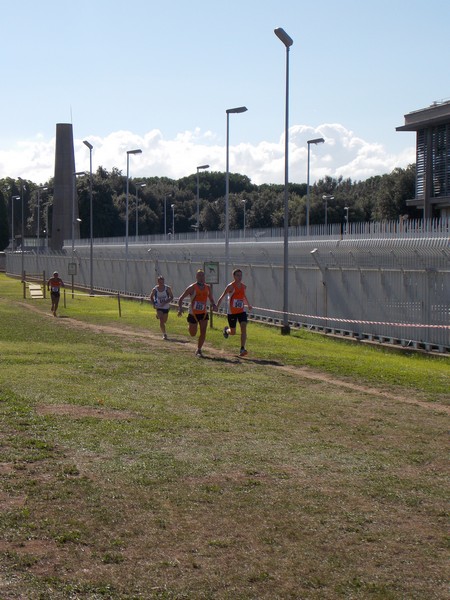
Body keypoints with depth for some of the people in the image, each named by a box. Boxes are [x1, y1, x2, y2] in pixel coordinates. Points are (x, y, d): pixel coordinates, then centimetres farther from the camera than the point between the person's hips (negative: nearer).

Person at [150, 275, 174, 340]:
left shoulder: (167, 288, -12)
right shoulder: (155, 290, -10)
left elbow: (171, 297, -8)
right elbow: (151, 297, 7)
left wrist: (165, 302, -22)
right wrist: (153, 304, -8)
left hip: (166, 307, 2)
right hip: (159, 308, -2)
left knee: (164, 321, 18)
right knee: (161, 321, -18)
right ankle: (164, 334, -11)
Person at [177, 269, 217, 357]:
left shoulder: (207, 288, 2)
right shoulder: (192, 287, -11)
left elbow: (211, 299, 16)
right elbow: (181, 298, -10)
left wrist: (214, 305, -6)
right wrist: (180, 308, -26)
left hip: (203, 313, 3)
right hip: (193, 314, -3)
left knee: (203, 332, -10)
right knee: (193, 334, 5)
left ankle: (199, 350, 3)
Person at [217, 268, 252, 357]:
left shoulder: (244, 287, 5)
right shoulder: (231, 286, -12)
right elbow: (222, 296, -14)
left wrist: (248, 305, 16)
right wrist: (217, 306, -21)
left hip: (242, 311, 4)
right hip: (232, 312, -4)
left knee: (244, 328, -16)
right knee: (233, 332, 7)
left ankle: (242, 349, -18)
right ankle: (226, 330, 46)